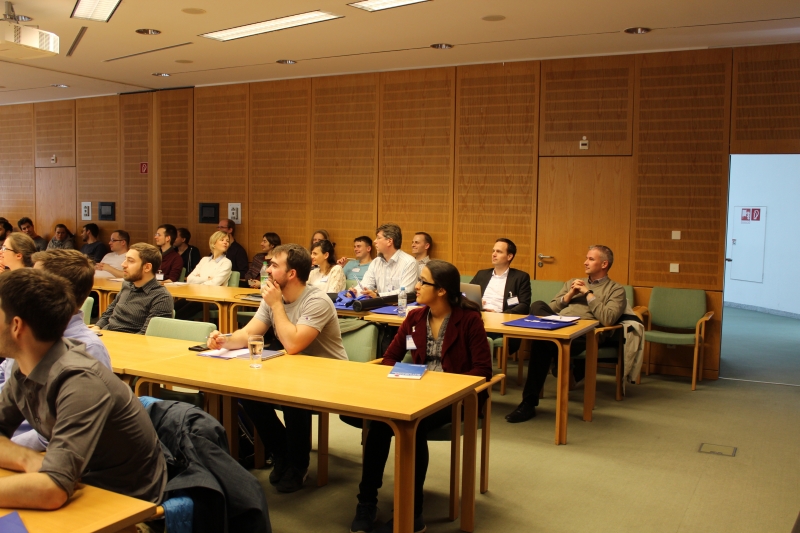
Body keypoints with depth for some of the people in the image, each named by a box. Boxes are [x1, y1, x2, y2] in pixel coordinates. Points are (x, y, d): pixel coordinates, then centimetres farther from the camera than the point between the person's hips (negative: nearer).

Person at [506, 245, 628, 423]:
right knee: (537, 305, -28)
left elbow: (608, 319, -7)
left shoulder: (616, 289, 12)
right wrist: (569, 295, 7)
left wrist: (588, 294, -3)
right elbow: (550, 309, 22)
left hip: (582, 335, -5)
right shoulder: (572, 282, 30)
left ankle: (529, 403, -23)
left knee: (541, 342, -33)